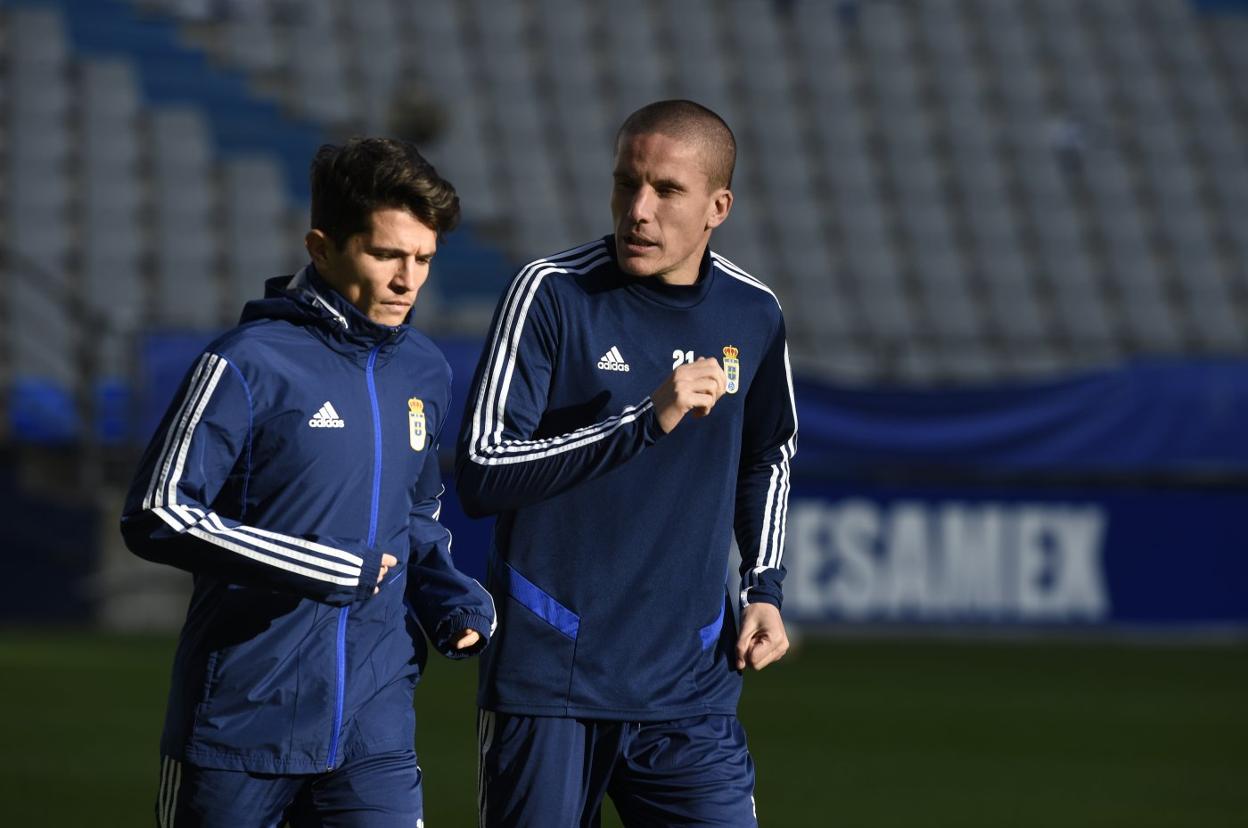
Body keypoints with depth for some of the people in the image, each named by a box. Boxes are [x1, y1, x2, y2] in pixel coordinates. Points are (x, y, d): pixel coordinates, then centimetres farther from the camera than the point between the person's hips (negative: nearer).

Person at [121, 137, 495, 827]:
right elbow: (156, 516, -14)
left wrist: (451, 599, 5)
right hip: (237, 732, -5)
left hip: (374, 738, 5)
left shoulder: (425, 375, 11)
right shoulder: (250, 365, -10)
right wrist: (335, 571, -15)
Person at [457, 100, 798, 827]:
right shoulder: (554, 293, -7)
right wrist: (646, 420, -20)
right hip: (549, 685, -3)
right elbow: (480, 474, -15)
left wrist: (764, 589, 13)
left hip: (691, 689, 3)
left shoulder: (753, 316, 7)